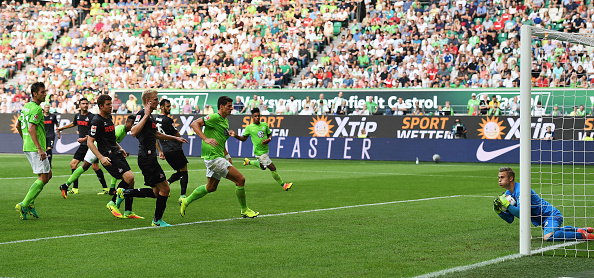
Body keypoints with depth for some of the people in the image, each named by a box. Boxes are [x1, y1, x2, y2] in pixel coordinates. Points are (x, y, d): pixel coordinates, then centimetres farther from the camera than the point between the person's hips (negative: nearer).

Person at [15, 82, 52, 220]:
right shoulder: (36, 109, -15)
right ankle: (24, 205, -9)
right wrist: (39, 149, -26)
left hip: (27, 147, 10)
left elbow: (18, 125, 23)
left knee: (48, 174, 14)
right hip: (35, 148, -10)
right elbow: (31, 128, -25)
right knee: (43, 178, -6)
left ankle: (30, 202, 9)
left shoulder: (26, 106, 15)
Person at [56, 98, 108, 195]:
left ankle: (105, 188, -5)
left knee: (95, 166, -13)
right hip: (83, 146, 7)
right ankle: (75, 188, 12)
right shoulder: (77, 115, 11)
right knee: (73, 164, 4)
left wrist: (85, 138, -24)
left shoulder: (92, 117, -11)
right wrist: (62, 128, 46)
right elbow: (74, 123, 34)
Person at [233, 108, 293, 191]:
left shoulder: (264, 125, 3)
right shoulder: (249, 128, -8)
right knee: (273, 168, -7)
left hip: (265, 150, 6)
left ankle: (248, 161, 47)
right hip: (259, 152, -6)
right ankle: (283, 185, 6)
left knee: (262, 167, 29)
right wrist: (235, 136, -16)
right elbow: (244, 138, 2)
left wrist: (269, 139, -10)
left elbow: (270, 134, 13)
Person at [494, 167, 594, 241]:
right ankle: (579, 230, 41)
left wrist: (506, 205, -33)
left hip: (551, 215, -10)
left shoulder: (520, 190, -25)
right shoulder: (508, 193, 2)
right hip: (542, 220, 10)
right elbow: (510, 219, 2)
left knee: (548, 237, -35)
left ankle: (581, 235, -20)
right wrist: (499, 211, -14)